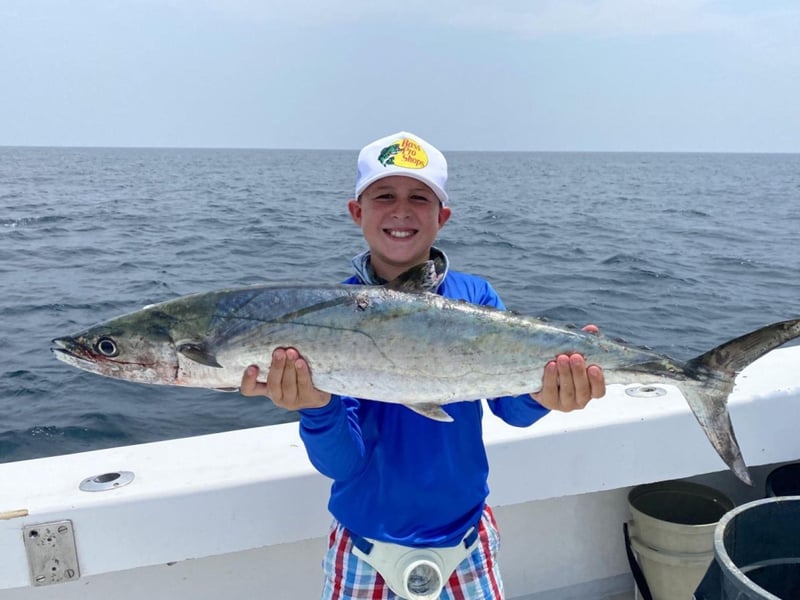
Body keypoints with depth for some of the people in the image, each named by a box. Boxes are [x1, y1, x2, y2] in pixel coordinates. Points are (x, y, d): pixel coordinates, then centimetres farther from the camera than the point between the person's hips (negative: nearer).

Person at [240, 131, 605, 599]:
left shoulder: (475, 297, -9)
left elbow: (511, 405, -21)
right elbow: (340, 462, -19)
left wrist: (540, 394, -42)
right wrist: (315, 406, -39)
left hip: (467, 535, 2)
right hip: (364, 546, -1)